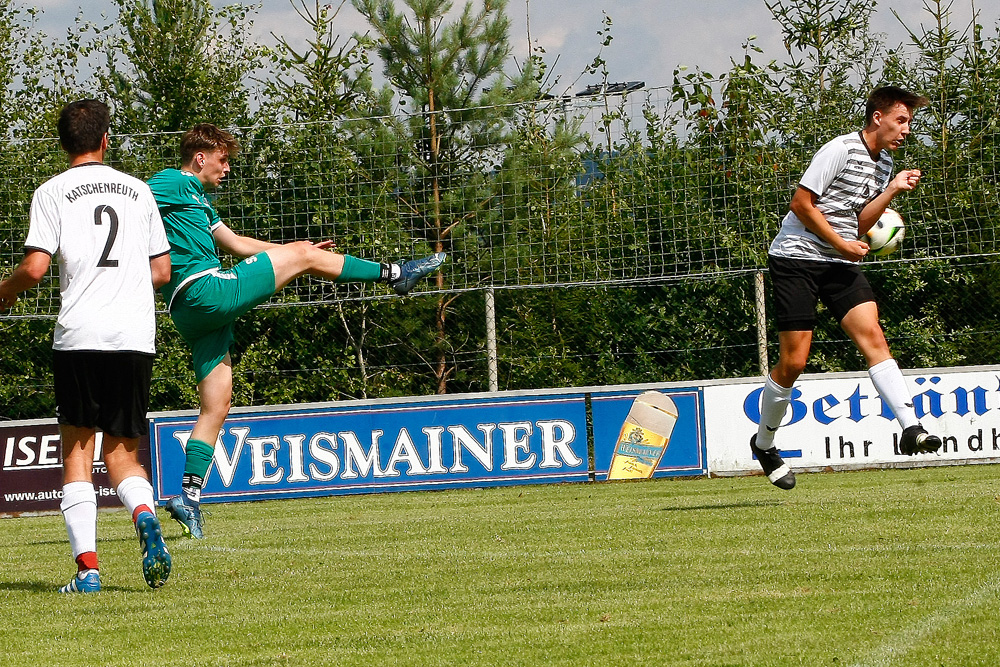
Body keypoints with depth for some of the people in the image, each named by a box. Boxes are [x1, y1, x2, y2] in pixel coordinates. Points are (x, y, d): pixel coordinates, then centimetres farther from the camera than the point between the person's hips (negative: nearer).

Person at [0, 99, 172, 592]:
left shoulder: (53, 192, 2)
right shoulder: (138, 190, 14)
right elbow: (162, 271, 15)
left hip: (79, 334, -3)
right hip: (136, 335, 3)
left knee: (77, 449, 5)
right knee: (122, 453, 10)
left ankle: (87, 565, -6)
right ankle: (144, 516, -22)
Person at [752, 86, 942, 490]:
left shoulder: (883, 164, 13)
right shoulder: (841, 150, -13)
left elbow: (859, 223, 11)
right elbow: (801, 203, -14)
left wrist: (893, 190, 0)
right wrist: (841, 244, -12)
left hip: (839, 265, 7)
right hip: (797, 257, -7)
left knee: (872, 336, -14)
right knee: (794, 362, -5)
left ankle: (911, 429, -25)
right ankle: (764, 443, 14)